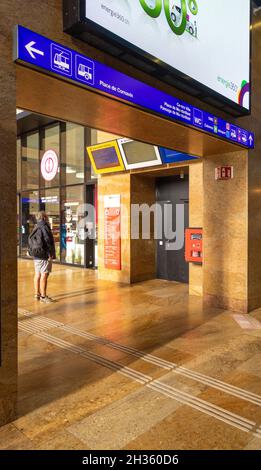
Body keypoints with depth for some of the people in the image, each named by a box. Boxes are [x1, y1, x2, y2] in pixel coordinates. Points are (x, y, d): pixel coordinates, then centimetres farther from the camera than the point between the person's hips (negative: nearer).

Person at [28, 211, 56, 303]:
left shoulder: (36, 228, 15)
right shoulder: (44, 227, -14)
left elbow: (31, 241, 18)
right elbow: (47, 241, -18)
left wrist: (33, 252, 19)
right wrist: (50, 254, -15)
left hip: (36, 254, 10)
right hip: (44, 255, -10)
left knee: (37, 274, 14)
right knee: (44, 275, -7)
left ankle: (37, 294, 22)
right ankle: (43, 296, -5)